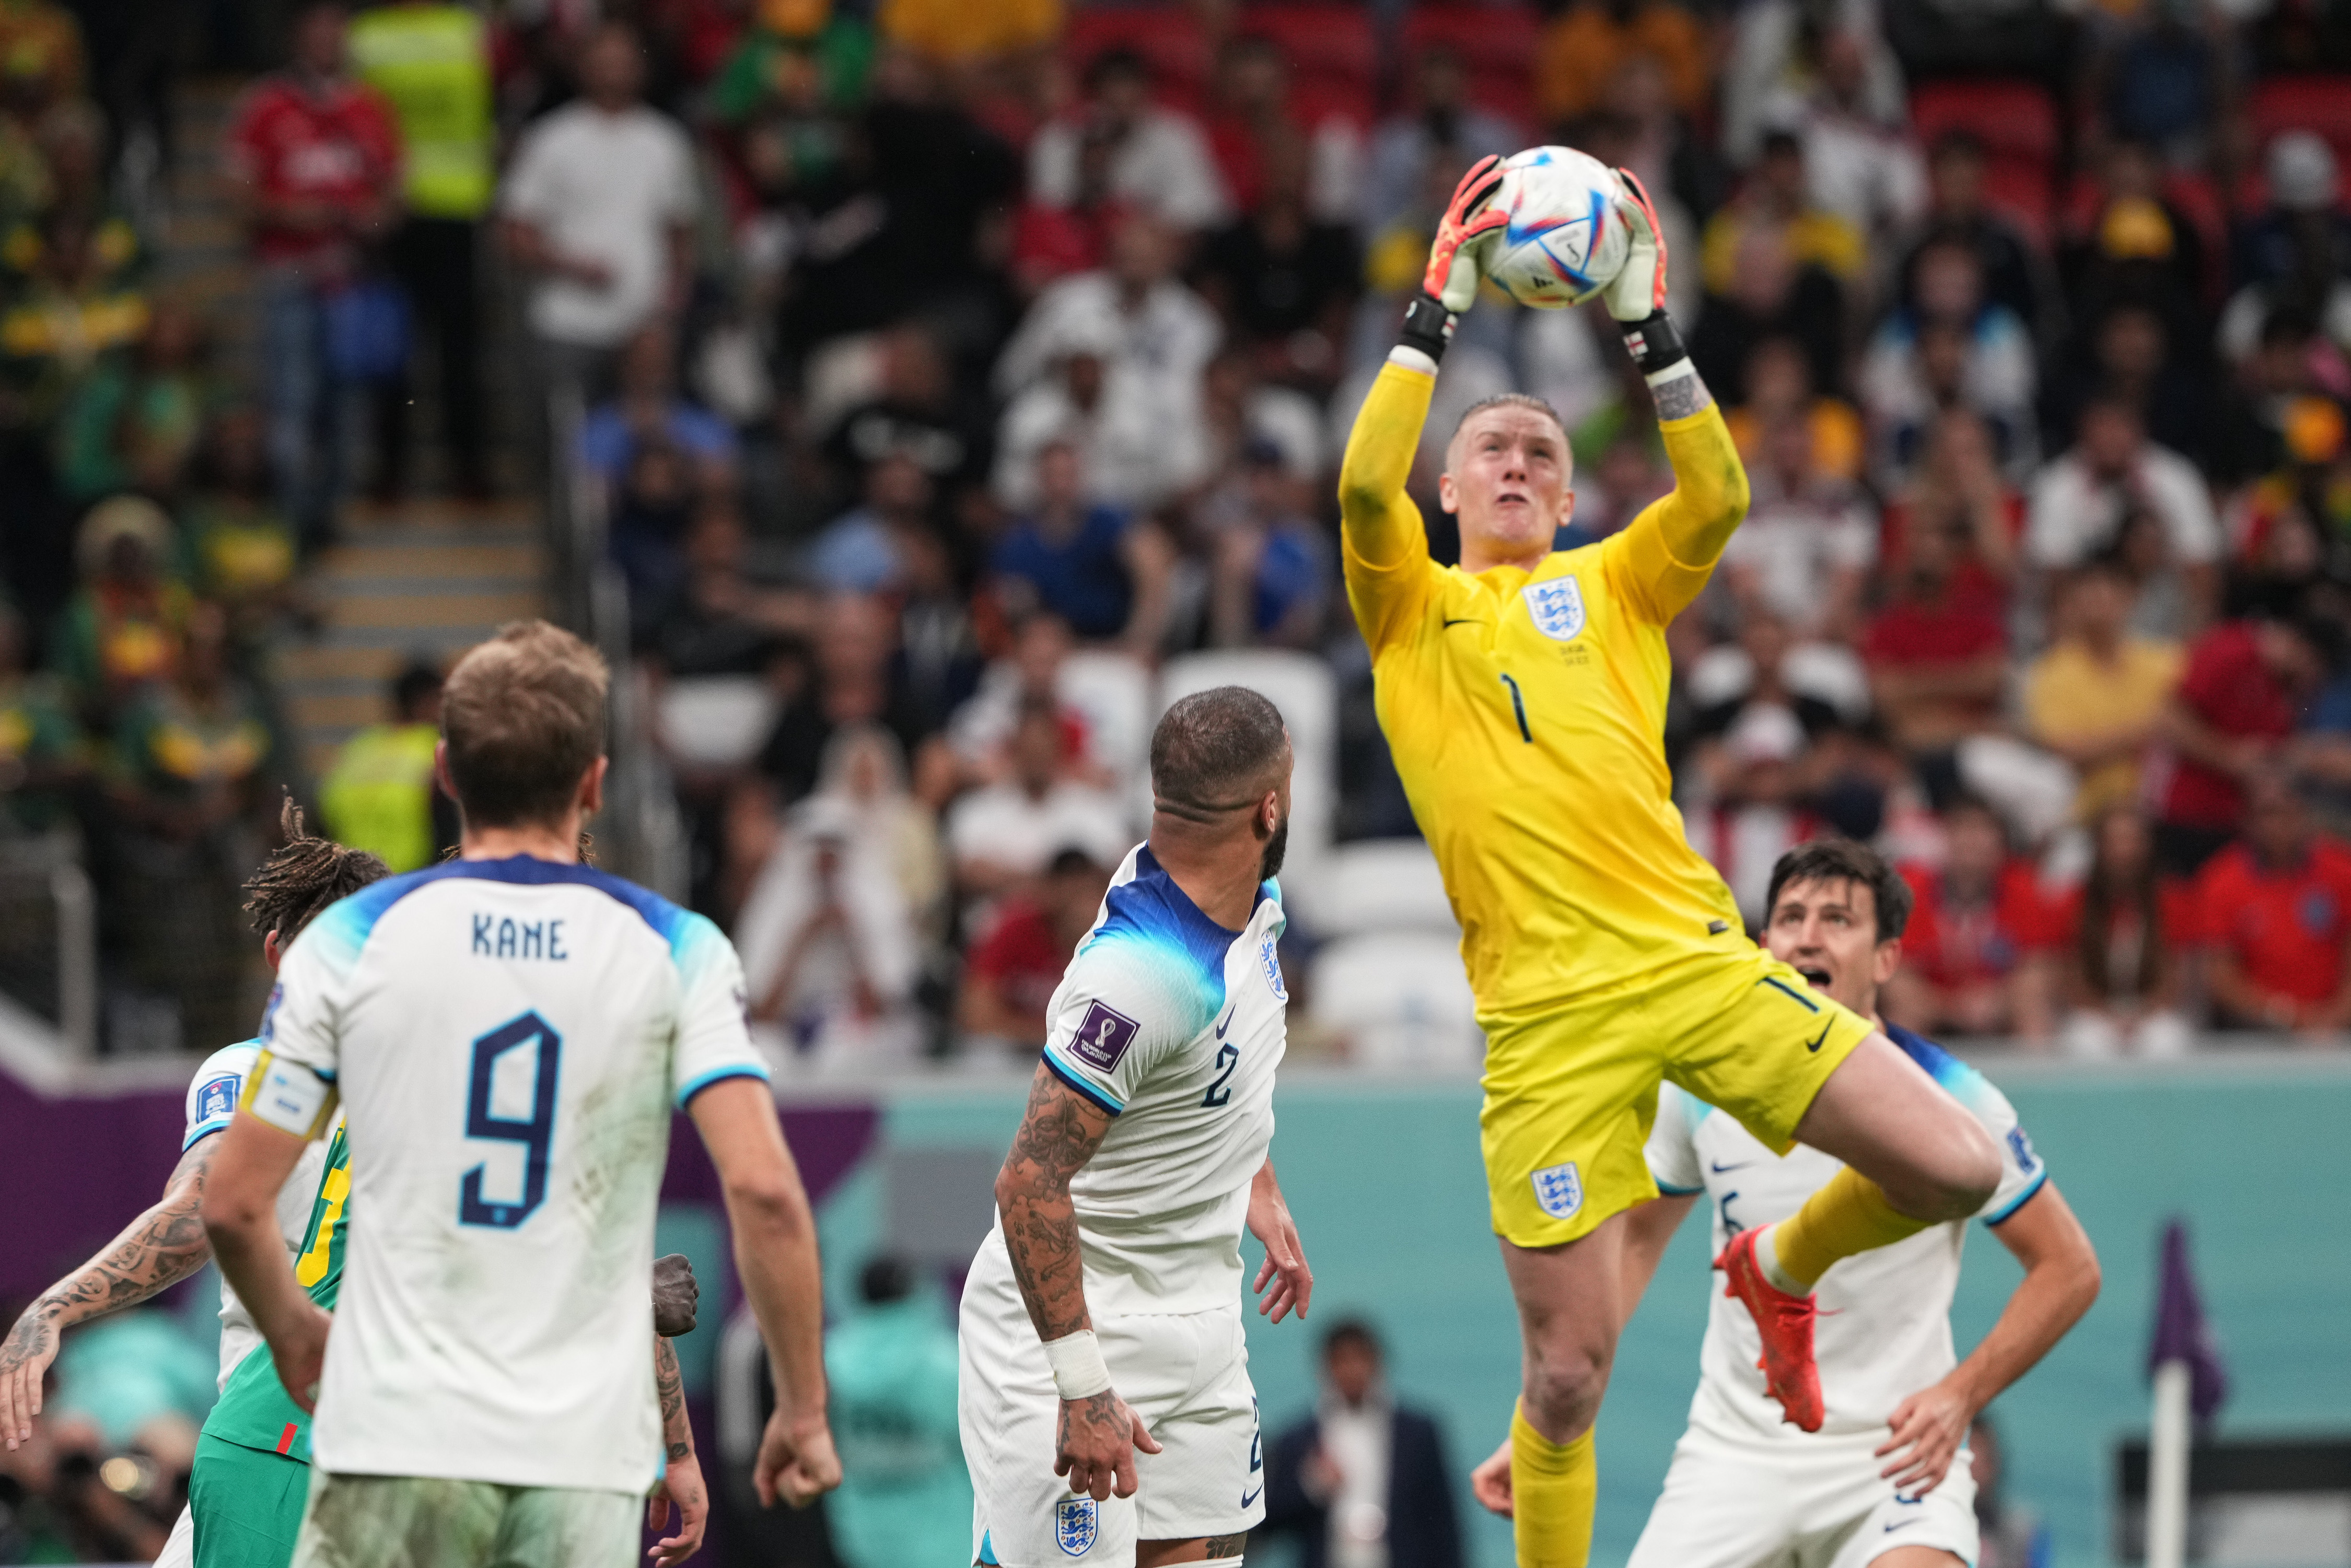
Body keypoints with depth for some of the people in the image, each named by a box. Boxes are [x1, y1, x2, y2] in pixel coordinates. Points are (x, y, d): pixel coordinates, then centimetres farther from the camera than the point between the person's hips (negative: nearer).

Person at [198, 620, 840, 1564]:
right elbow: (763, 1189, -9)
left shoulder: (351, 939, 1)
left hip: (399, 1435, -1)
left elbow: (233, 1204, 2)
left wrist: (295, 1341, 22)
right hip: (587, 1452, 1)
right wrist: (804, 1412, 1)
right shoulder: (675, 952, 1)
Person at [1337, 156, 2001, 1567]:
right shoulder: (1412, 610, 13)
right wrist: (1437, 315, -11)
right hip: (1548, 1010, -2)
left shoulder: (1612, 588, 18)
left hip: (1695, 957, 2)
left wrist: (1650, 328, -8)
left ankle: (1783, 1268, 22)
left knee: (1957, 1168, -9)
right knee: (1569, 1370, -6)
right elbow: (1366, 488, -8)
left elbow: (1720, 499, -1)